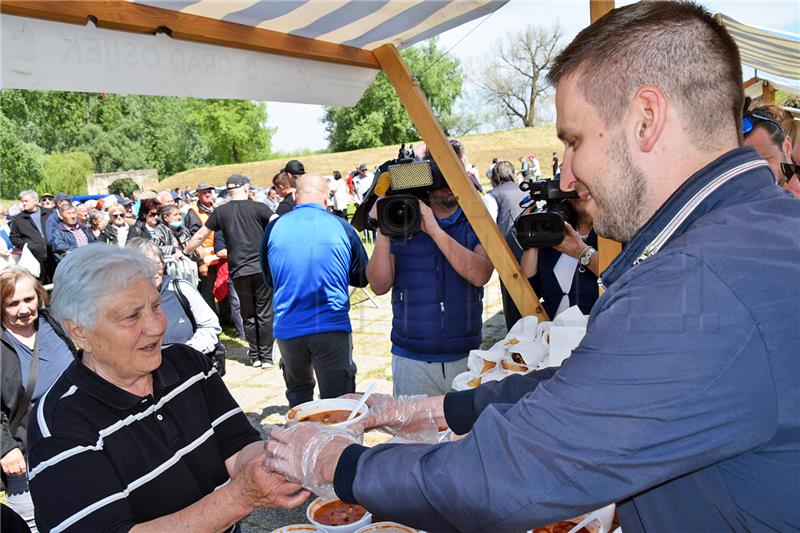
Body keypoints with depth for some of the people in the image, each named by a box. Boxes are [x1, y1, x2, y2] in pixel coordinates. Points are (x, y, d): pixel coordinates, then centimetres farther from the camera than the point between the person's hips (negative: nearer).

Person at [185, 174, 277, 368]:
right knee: (265, 313, 4)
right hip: (262, 268, -2)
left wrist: (184, 252, 29)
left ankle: (255, 356, 18)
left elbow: (199, 236, 14)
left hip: (239, 271, 2)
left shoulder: (220, 212, 6)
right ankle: (266, 357, 7)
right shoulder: (258, 207, -3)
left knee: (248, 315, 13)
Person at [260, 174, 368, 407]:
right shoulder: (341, 227, -3)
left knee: (298, 393, 24)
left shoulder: (274, 228, 1)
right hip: (332, 327, -2)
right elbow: (361, 278, 10)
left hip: (287, 329, 3)